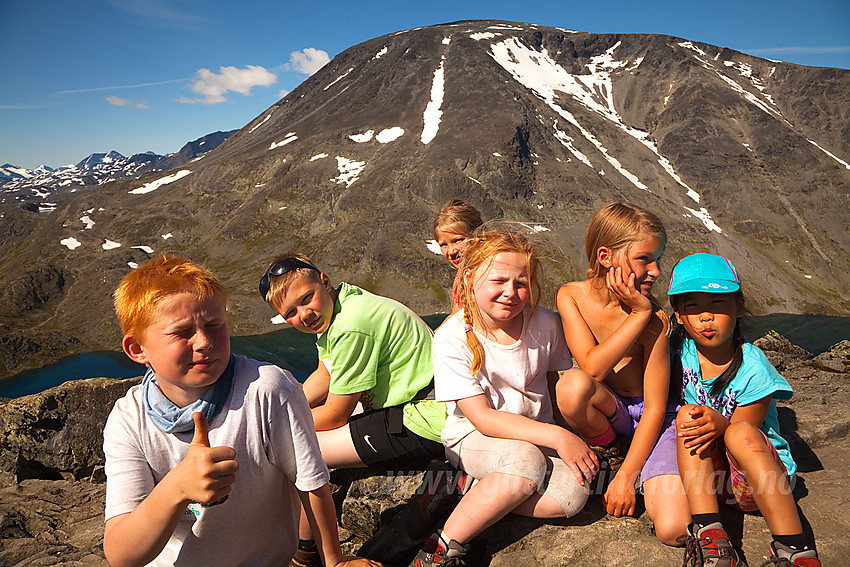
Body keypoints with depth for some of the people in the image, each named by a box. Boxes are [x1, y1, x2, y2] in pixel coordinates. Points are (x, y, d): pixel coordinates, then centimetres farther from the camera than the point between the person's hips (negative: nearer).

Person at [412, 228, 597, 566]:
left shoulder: (544, 324, -7)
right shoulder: (452, 338, -18)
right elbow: (482, 418, -20)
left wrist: (574, 439, -4)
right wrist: (558, 437, -27)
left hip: (538, 434, 4)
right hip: (473, 438, -4)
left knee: (572, 493, -25)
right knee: (525, 462, -36)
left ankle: (471, 491, -9)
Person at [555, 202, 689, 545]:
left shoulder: (655, 320, -20)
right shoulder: (571, 296, -12)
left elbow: (655, 408, -16)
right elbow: (592, 367, -23)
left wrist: (626, 477, -18)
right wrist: (639, 314, -29)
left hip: (651, 419, -2)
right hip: (608, 411, 3)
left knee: (673, 529, -23)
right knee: (573, 387, -34)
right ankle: (611, 453, -3)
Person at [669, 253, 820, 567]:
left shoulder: (752, 368, -16)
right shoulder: (681, 350, -7)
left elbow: (741, 434, -13)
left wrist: (719, 425, -35)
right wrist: (692, 418, -14)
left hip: (759, 472, -3)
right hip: (708, 470, 4)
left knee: (740, 433, -35)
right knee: (687, 415, -26)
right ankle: (708, 533, -33)